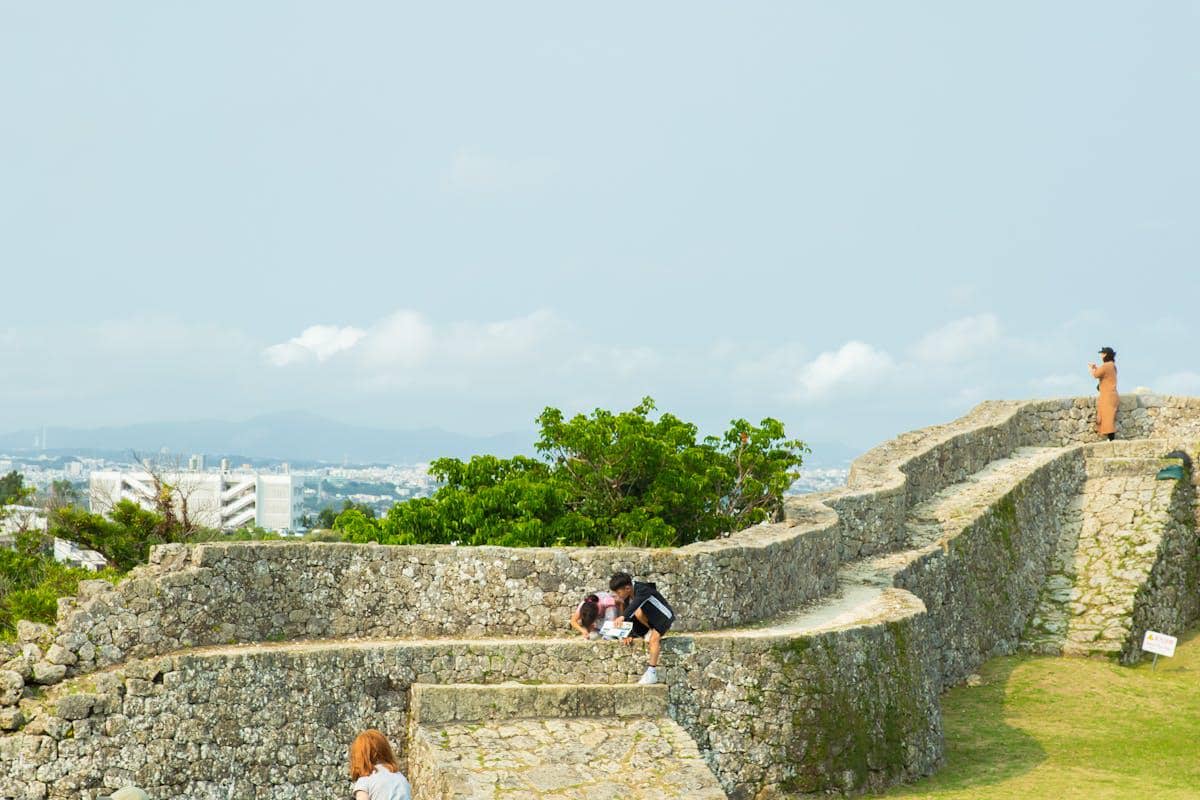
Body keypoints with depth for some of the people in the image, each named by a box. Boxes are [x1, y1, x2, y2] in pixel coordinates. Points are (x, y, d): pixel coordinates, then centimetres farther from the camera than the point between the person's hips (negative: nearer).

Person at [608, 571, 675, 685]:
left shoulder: (642, 589, -29)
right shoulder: (627, 598, -5)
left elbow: (636, 602, -48)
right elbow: (629, 616, -1)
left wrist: (623, 616, -62)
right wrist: (630, 635, -12)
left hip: (664, 617, -8)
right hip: (651, 618, 8)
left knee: (654, 638, -30)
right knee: (637, 613, -22)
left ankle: (652, 673, -28)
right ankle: (653, 631, 0)